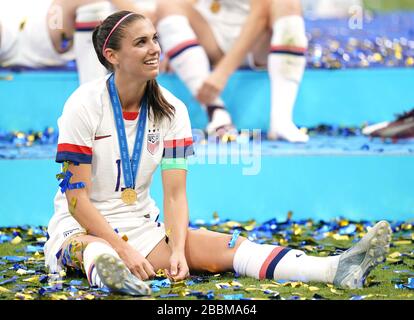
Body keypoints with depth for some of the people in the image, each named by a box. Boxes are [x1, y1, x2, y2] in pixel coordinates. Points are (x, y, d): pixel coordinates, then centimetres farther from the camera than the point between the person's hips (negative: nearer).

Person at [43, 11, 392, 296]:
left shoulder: (171, 110, 1)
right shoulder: (85, 105, -12)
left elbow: (175, 194, -3)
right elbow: (76, 197, -15)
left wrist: (177, 251, -20)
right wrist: (124, 250, -24)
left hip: (142, 226, 3)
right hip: (81, 228, -3)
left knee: (223, 247, -19)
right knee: (94, 251, -40)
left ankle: (337, 268, -38)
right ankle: (109, 272, -76)